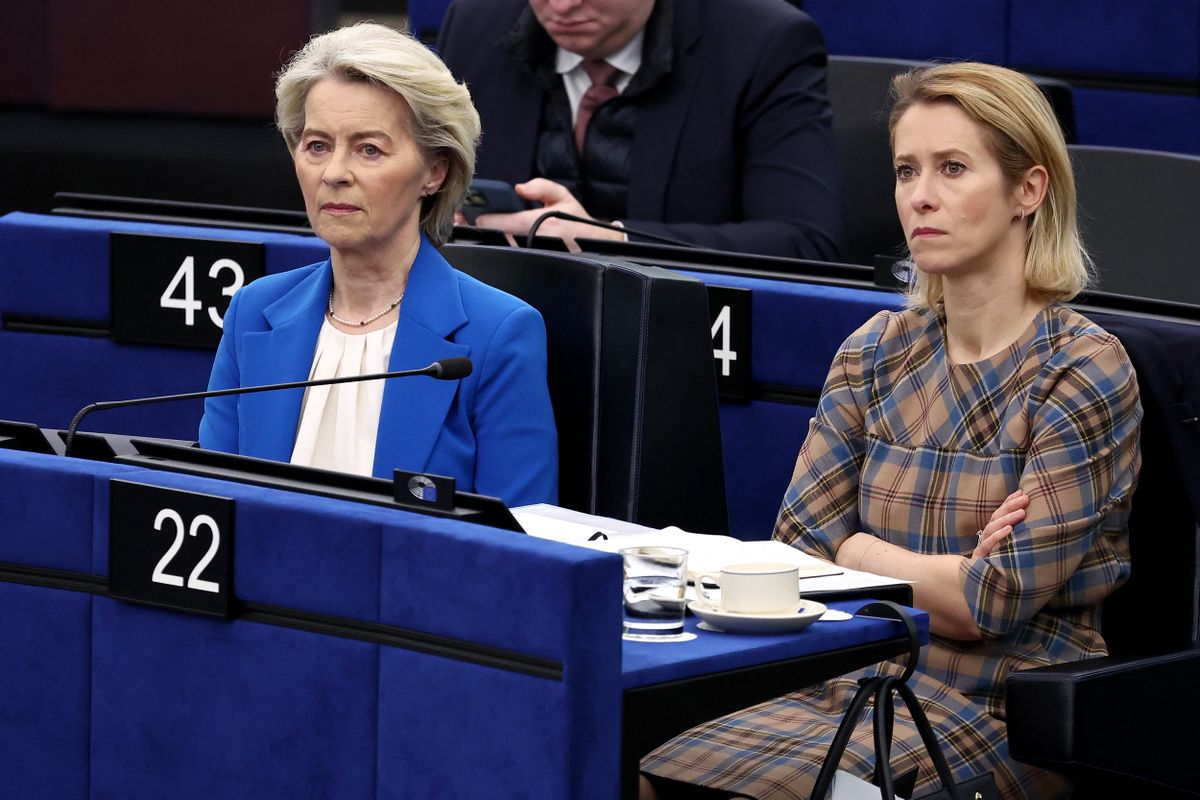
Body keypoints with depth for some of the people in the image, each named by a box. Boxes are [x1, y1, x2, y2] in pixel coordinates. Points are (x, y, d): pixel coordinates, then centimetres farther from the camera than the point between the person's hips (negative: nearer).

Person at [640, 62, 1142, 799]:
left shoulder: (1083, 371, -7)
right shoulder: (876, 352, 11)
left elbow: (1001, 602, -12)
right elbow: (797, 542, 3)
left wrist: (864, 557, 0)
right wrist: (951, 573, -10)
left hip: (1006, 712, -5)